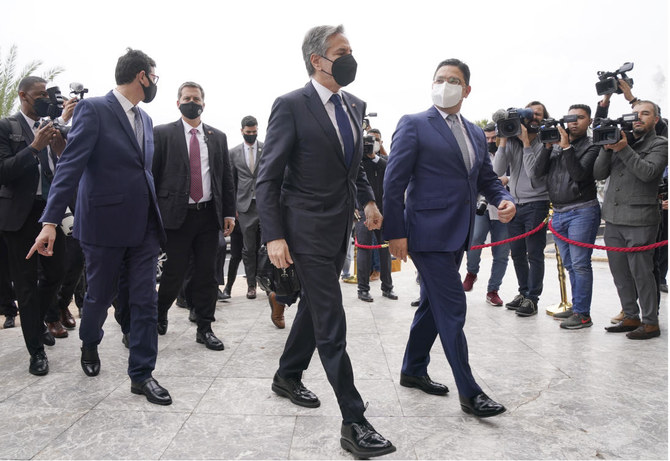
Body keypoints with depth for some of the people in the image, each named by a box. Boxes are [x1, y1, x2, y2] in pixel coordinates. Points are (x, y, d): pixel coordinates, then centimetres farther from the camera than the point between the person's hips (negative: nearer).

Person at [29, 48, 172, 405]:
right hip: (105, 223, -5)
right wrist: (50, 221, -21)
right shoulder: (93, 109, -8)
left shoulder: (144, 119, 13)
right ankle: (89, 344, 43)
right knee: (99, 295, 13)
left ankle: (141, 374, 13)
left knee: (145, 301, 4)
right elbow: (71, 164, -15)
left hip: (144, 225, 6)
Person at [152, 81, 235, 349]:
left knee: (207, 274, 6)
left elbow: (226, 178, 12)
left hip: (209, 215, 3)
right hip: (177, 215, -3)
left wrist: (229, 212, 6)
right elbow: (152, 175, 1)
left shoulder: (218, 137, 13)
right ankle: (159, 315, 30)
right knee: (174, 273, 3)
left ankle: (204, 328, 17)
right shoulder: (162, 133, 3)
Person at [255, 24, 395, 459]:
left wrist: (368, 198, 4)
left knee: (314, 305, 20)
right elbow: (268, 177, -12)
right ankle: (354, 422, 5)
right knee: (331, 323, -5)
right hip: (308, 228, -8)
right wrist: (274, 236, -18)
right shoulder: (291, 106, -12)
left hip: (340, 227, 8)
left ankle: (288, 376, 42)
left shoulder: (355, 106, 9)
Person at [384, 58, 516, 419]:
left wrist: (503, 199, -4)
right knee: (452, 308, -6)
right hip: (428, 233, -8)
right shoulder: (414, 125, -5)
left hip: (457, 235, 8)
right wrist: (395, 233, -14)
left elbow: (487, 178, 19)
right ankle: (469, 392, 6)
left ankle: (413, 370, 33)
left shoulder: (475, 134, 16)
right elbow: (394, 183, -9)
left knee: (432, 305, 17)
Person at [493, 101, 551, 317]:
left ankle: (532, 298, 8)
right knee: (517, 254, 13)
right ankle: (523, 293, 28)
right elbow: (498, 171, -5)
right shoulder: (512, 141, 6)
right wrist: (503, 140, -11)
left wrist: (526, 142, -18)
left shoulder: (544, 144, -6)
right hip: (515, 205, 5)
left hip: (535, 205, -5)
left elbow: (534, 173, -19)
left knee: (534, 254, 0)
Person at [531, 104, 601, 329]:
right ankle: (576, 307, 22)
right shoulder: (555, 145, 13)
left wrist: (566, 146, -15)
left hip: (582, 211, -6)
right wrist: (549, 146, -5)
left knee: (580, 264, -7)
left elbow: (579, 174, -16)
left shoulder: (592, 147, -1)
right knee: (569, 265, 12)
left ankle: (583, 314, -1)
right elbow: (536, 173, 2)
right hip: (559, 212, 6)